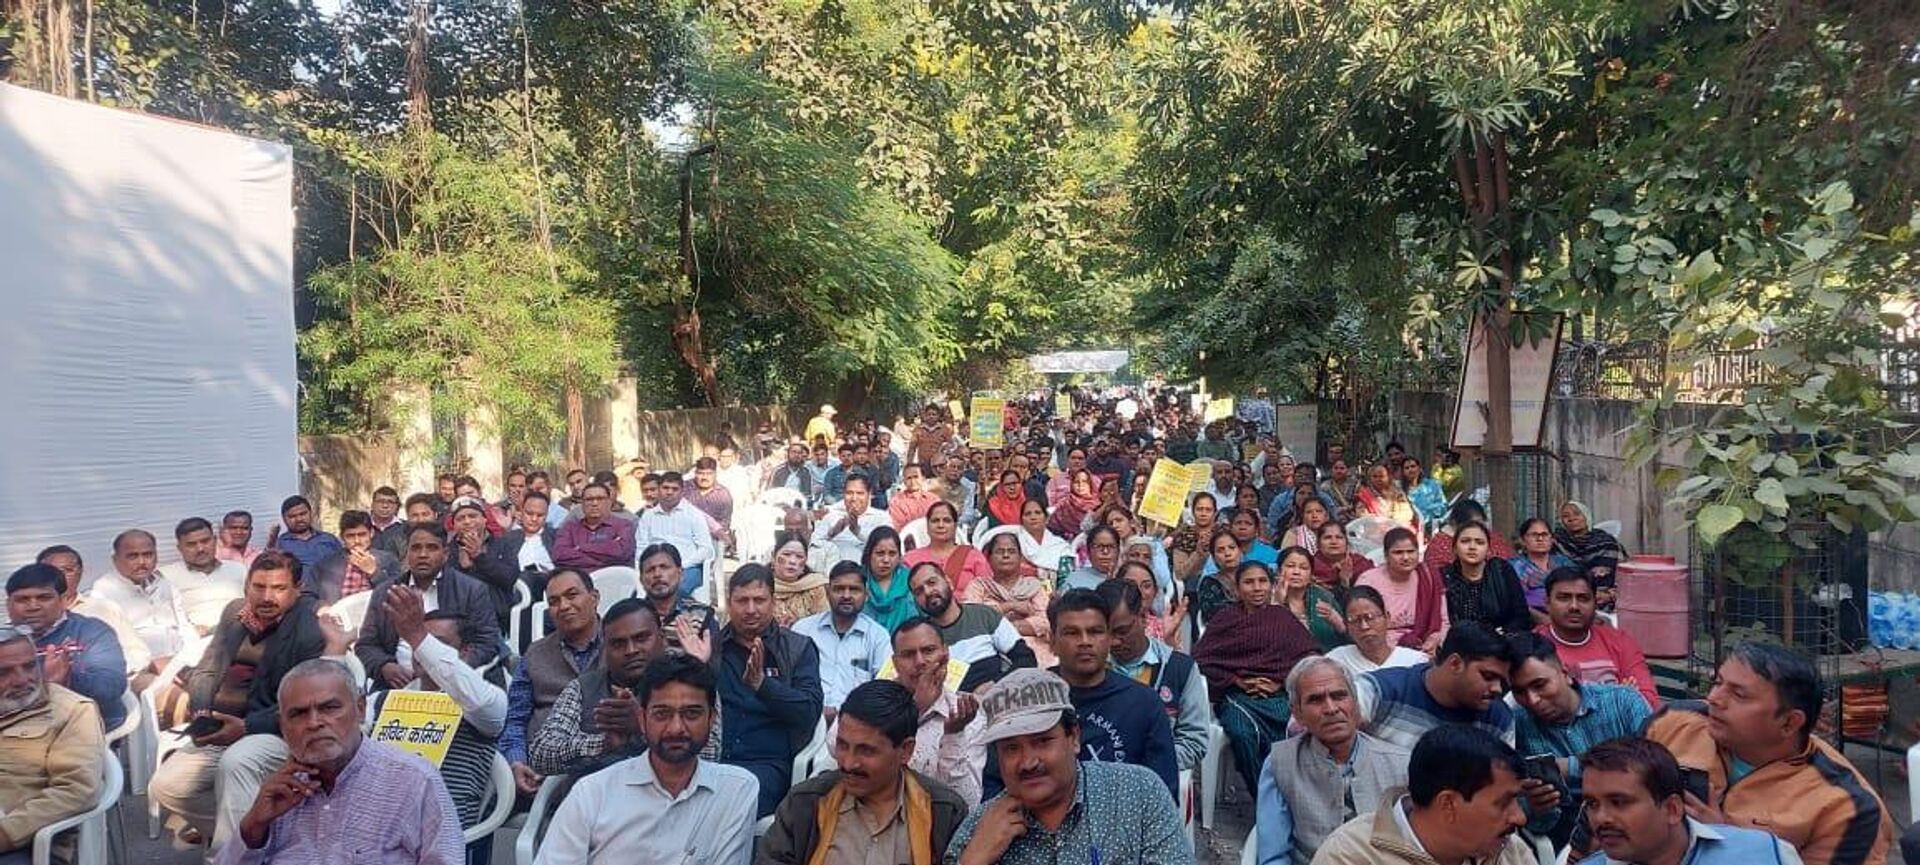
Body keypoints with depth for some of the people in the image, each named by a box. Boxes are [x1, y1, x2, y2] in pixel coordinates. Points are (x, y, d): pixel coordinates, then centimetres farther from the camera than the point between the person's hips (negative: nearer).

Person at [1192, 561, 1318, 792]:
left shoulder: (1284, 617, 19)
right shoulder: (1225, 618, 15)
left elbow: (1309, 656, 10)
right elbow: (1201, 659, 5)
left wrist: (1281, 682, -4)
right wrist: (1239, 682, -3)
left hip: (1280, 694, 1)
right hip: (1237, 695, -1)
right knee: (1243, 733, -33)